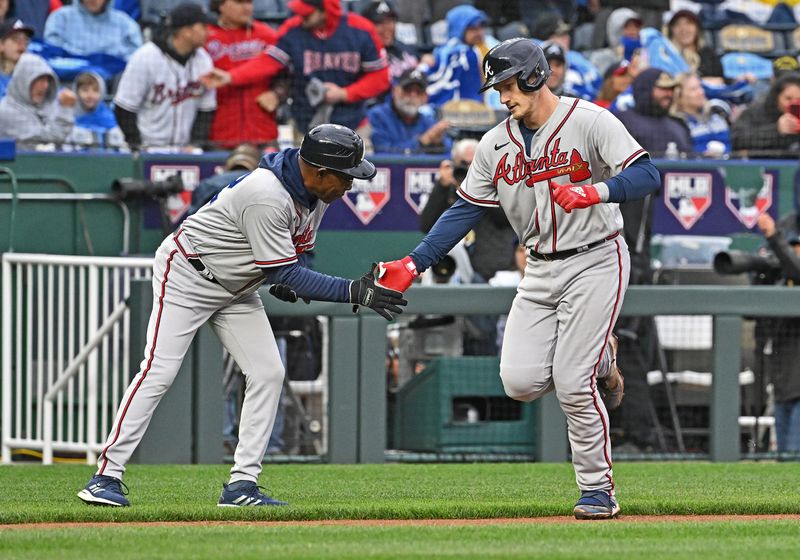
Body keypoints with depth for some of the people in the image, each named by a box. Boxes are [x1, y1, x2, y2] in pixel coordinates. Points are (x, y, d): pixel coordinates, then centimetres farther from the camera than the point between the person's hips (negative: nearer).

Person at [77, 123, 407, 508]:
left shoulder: (313, 190, -5)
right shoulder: (267, 196, -34)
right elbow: (284, 272, -30)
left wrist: (284, 279, -1)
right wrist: (354, 292, -31)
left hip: (236, 289, 9)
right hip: (186, 275, -9)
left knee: (268, 373, -3)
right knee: (158, 371, -15)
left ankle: (242, 485, -2)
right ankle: (107, 476, -13)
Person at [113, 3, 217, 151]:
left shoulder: (203, 60, 1)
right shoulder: (145, 57, -14)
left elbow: (206, 110, 8)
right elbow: (124, 108, -11)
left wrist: (196, 144, -3)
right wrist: (136, 146, -13)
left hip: (185, 149, 4)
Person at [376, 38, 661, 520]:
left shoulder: (590, 121, -12)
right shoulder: (498, 144, 5)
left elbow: (647, 175, -20)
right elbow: (466, 210, 7)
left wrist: (594, 192, -37)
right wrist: (413, 265, -2)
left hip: (596, 261, -6)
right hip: (542, 271, 6)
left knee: (572, 384, -13)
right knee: (521, 381, -9)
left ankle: (599, 489, 4)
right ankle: (598, 361, 21)